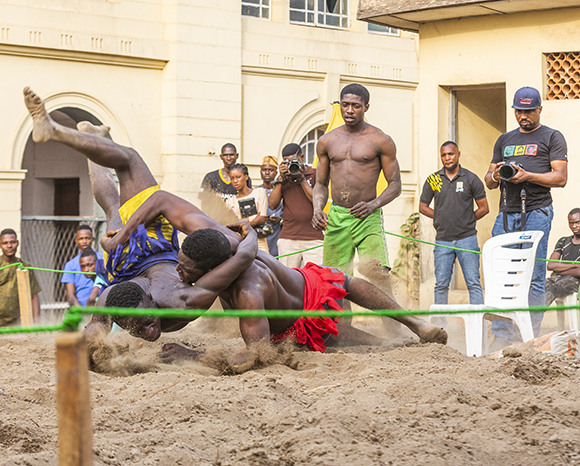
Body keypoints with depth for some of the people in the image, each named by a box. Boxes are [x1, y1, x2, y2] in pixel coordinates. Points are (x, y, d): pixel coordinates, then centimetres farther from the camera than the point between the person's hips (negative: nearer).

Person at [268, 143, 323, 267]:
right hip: (287, 238, 3)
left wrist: (302, 179, -9)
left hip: (314, 238, -3)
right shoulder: (284, 178, 14)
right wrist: (281, 178, -3)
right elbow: (272, 204, 3)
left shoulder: (315, 174, 5)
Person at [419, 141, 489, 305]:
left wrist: (467, 220, 2)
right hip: (442, 240, 2)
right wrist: (441, 218, 5)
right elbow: (423, 207, 14)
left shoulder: (471, 179, 2)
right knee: (441, 285, 4)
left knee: (473, 283, -4)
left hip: (467, 238, -2)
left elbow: (484, 208, 6)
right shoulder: (433, 179, 6)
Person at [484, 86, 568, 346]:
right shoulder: (504, 140, 23)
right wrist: (496, 176, -1)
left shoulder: (552, 137, 8)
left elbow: (560, 178, -2)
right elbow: (489, 181, 24)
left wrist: (527, 176, -14)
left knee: (534, 278, -8)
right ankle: (502, 336, -2)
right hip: (506, 214, 4)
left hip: (536, 212, -4)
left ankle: (532, 337, -6)